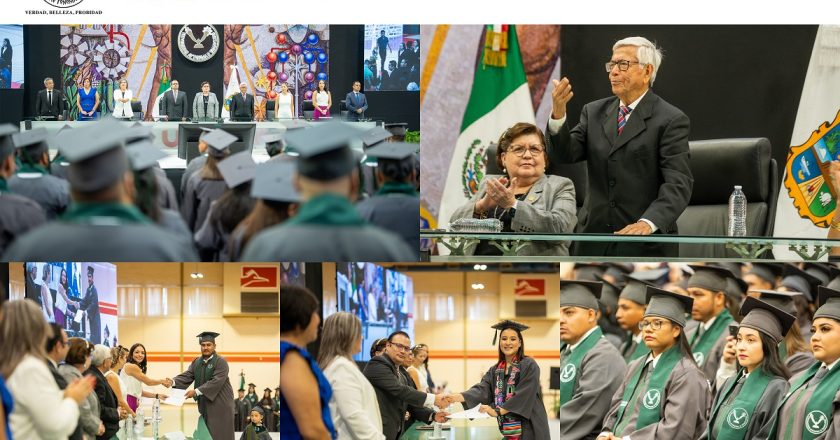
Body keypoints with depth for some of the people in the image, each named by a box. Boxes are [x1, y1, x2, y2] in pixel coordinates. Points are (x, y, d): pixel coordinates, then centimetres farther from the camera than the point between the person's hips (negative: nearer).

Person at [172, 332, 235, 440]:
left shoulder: (221, 362, -11)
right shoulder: (196, 362, 11)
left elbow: (216, 381, -21)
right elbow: (187, 376, 0)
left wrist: (196, 391, -28)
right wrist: (173, 382, -21)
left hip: (220, 406, -6)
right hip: (205, 406, 6)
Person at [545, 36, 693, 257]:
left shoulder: (670, 120, -6)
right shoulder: (594, 112, 12)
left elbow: (678, 184, -14)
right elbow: (562, 154, 2)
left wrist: (649, 222, -30)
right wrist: (558, 113, -17)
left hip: (646, 247, -5)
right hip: (595, 245, 5)